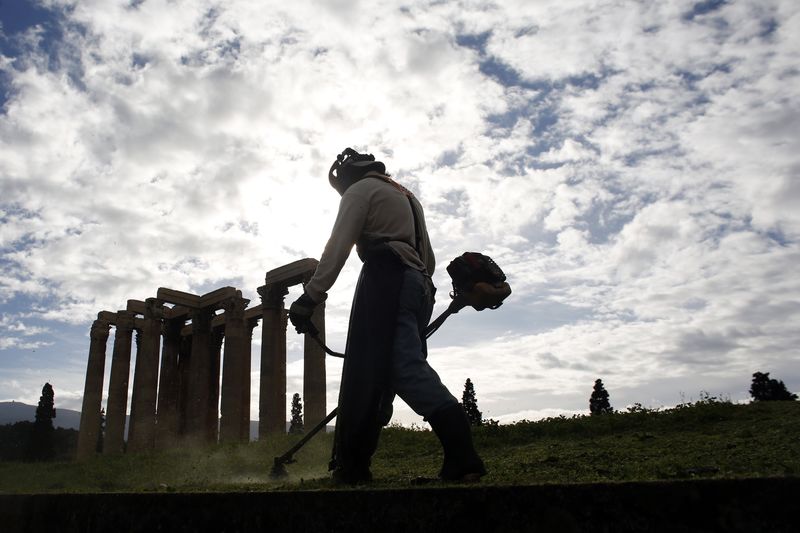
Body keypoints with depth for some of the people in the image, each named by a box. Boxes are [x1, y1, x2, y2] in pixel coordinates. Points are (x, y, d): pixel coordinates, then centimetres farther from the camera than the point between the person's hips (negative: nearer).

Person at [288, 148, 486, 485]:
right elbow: (428, 258, 27)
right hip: (419, 285, 9)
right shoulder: (407, 197, 32)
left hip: (386, 279, -9)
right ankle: (352, 466, 9)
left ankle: (462, 455, -28)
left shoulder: (361, 190, 7)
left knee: (406, 368, -18)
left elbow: (337, 247, -7)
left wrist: (310, 296, -10)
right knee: (374, 374, 7)